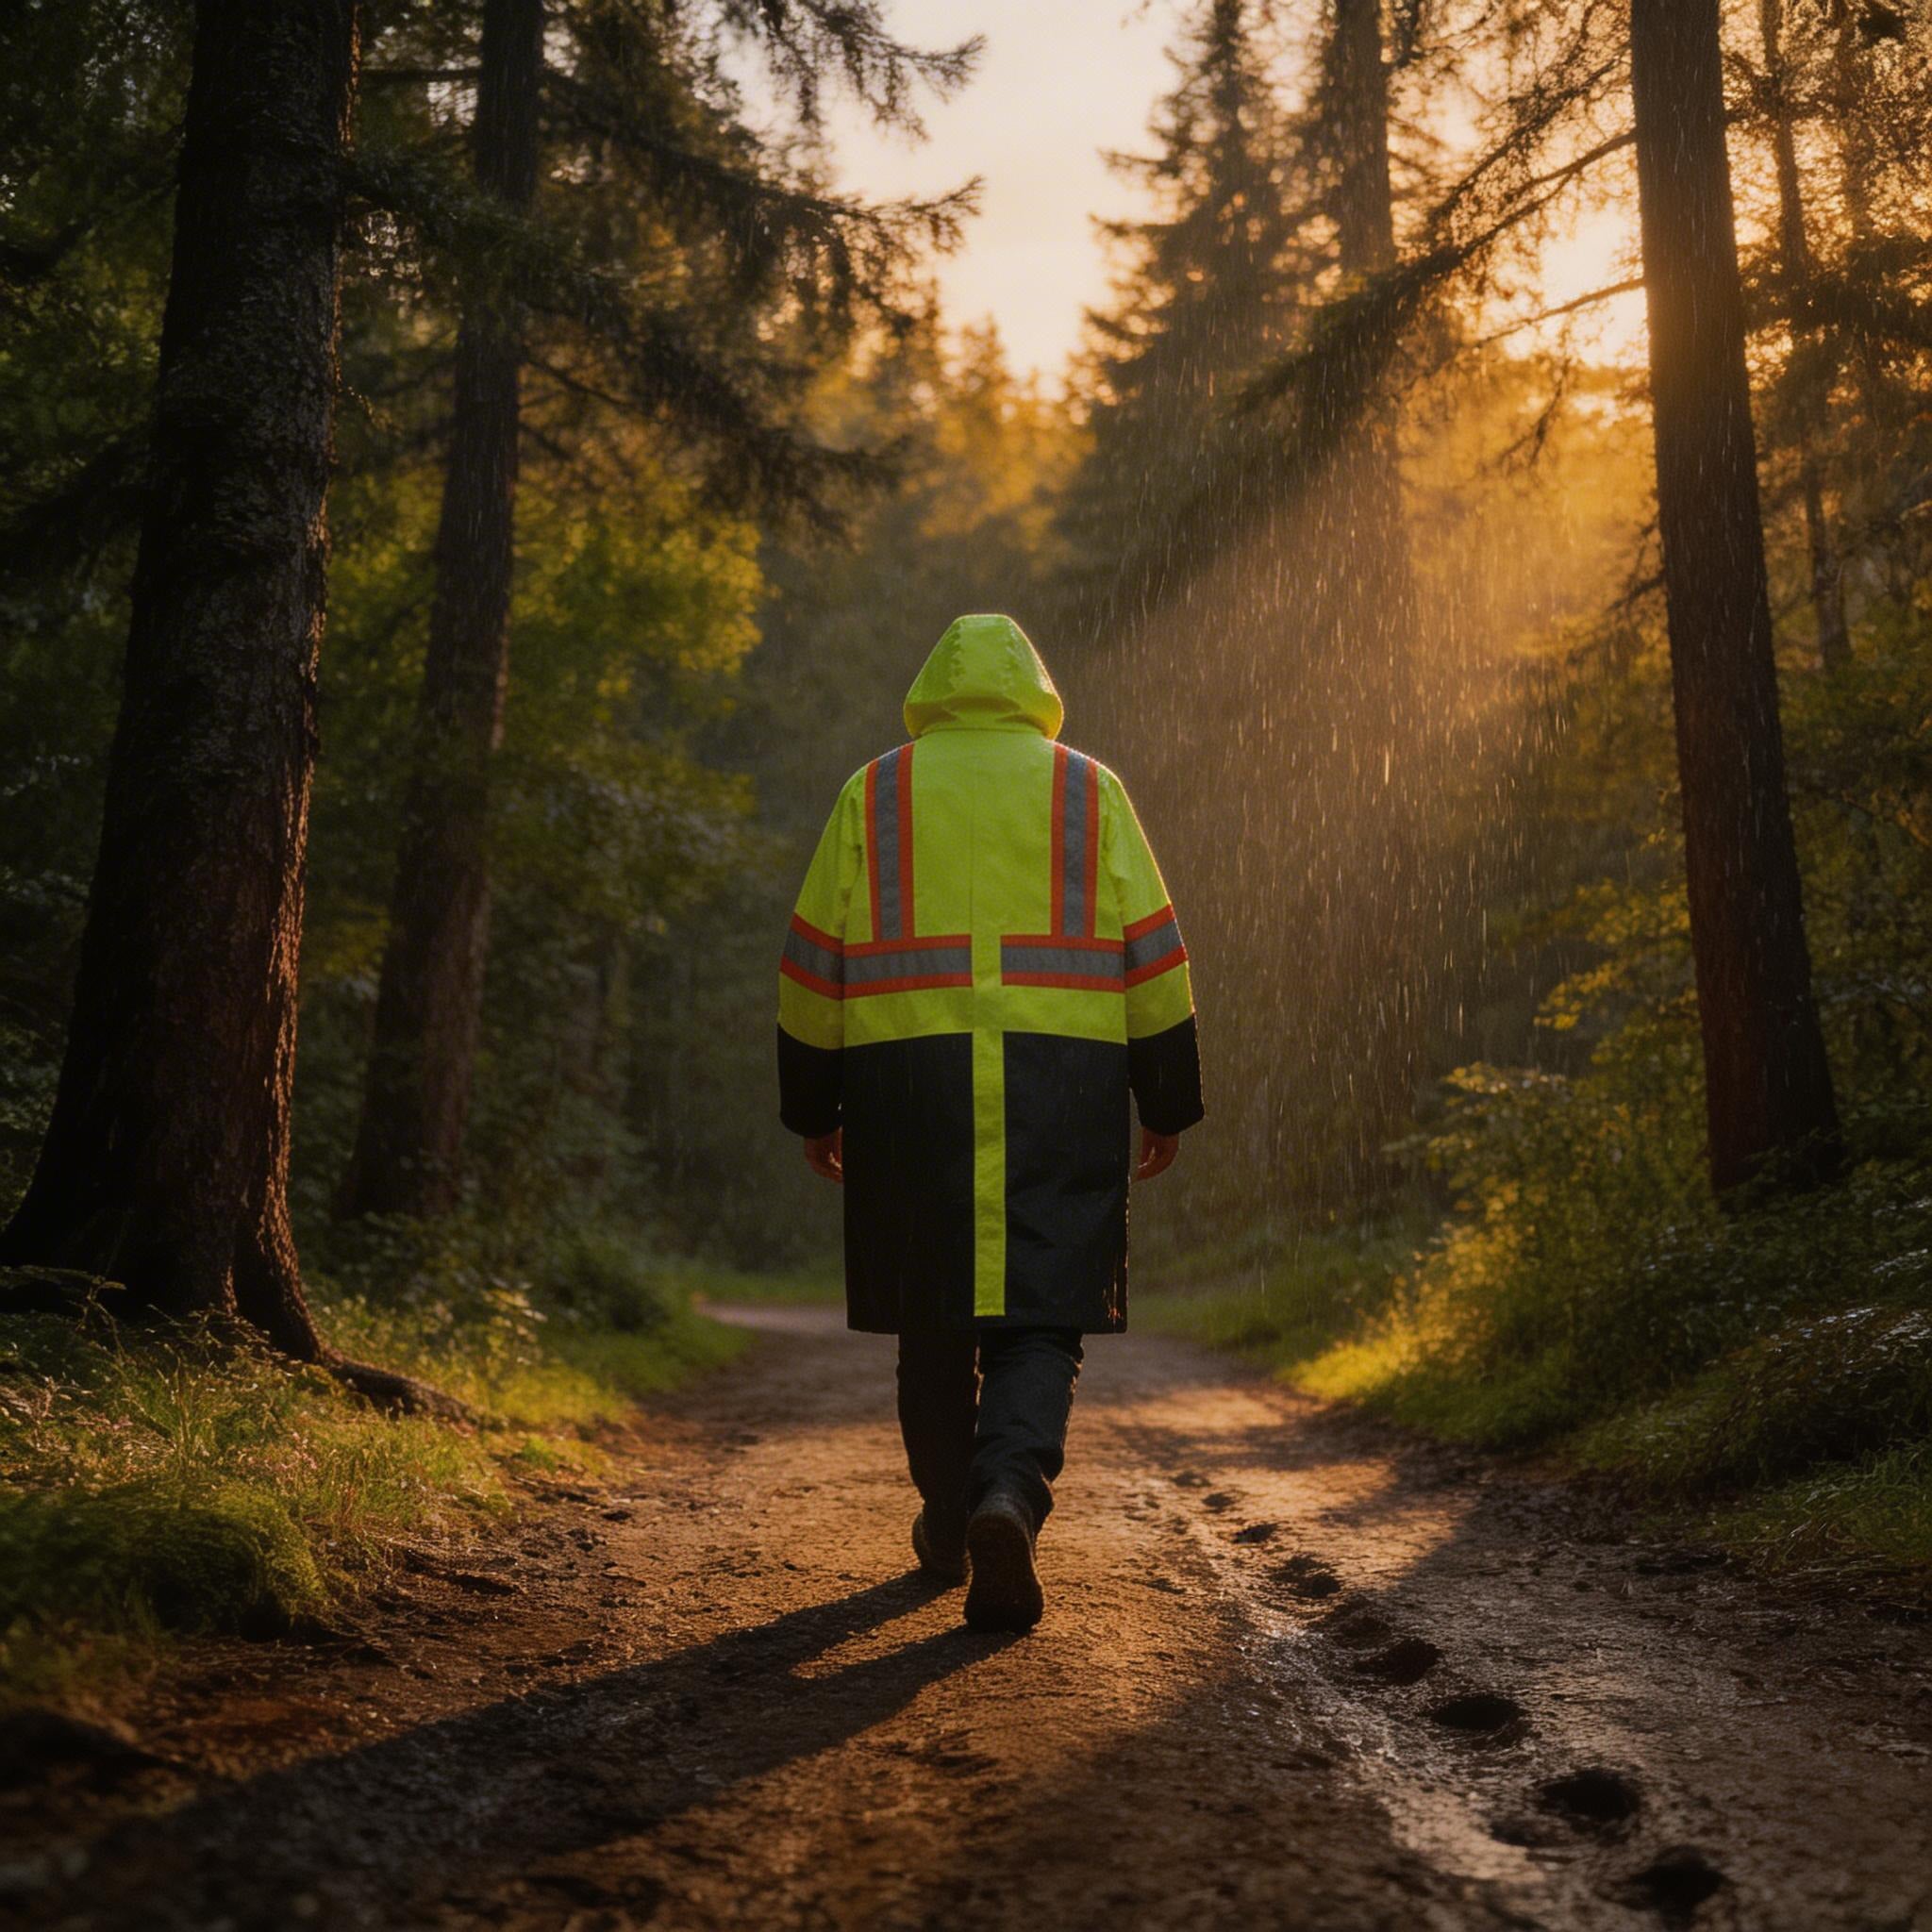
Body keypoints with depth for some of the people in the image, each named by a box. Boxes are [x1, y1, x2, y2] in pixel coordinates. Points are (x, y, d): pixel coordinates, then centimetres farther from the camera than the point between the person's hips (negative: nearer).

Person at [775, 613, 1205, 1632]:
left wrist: (813, 1110, 15)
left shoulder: (874, 794, 9)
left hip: (904, 1072, 1)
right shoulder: (1089, 790, 9)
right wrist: (1167, 1105, 11)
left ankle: (949, 1523, 25)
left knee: (933, 1316, 13)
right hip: (1063, 1085, -1)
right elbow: (1152, 955, 5)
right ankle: (1008, 1498, -23)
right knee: (1040, 1323, 1)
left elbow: (814, 961, 7)